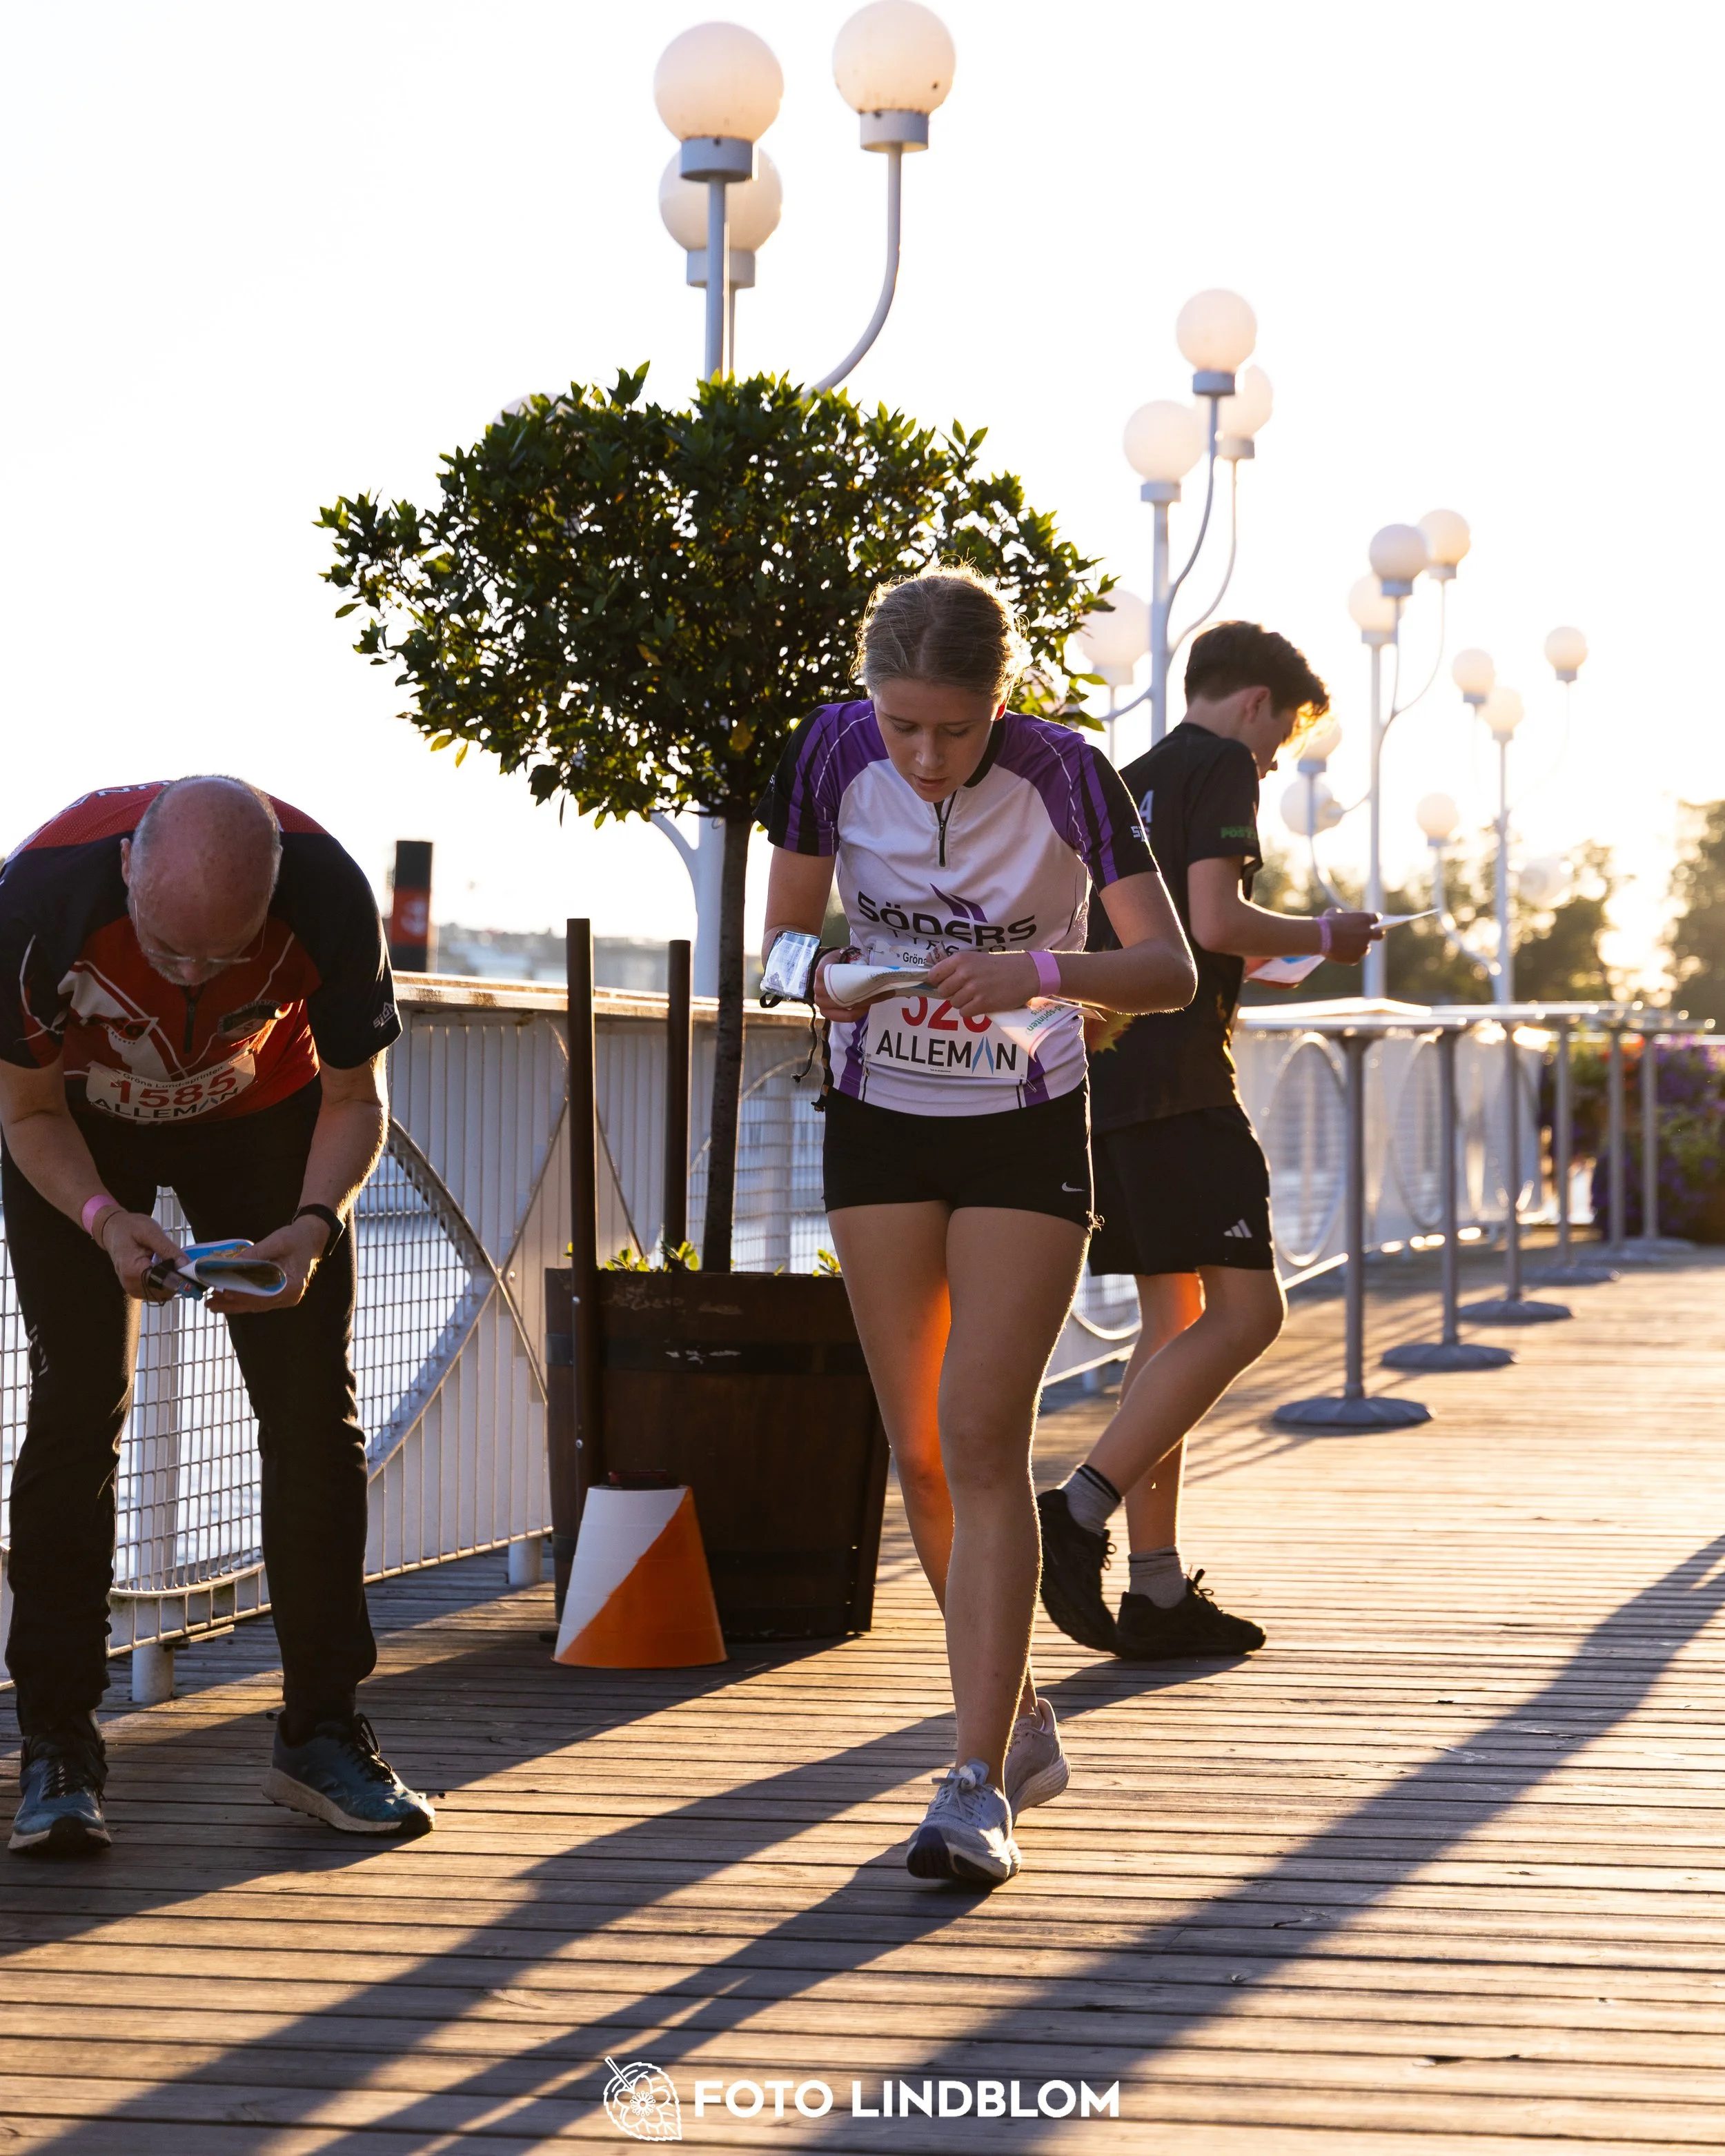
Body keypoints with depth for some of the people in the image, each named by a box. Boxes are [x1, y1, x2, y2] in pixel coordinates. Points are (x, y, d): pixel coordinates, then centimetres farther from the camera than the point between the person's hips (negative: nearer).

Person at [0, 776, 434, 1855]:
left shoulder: (329, 895, -35)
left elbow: (354, 1099, -16)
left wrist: (314, 1224, -34)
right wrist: (106, 1220, -36)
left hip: (261, 1110, 1)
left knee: (315, 1411, -4)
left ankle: (322, 1732, 5)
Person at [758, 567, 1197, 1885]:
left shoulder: (1066, 773, -18)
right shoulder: (836, 752, -11)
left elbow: (1172, 968, -17)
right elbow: (784, 928, 0)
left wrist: (1042, 970, -35)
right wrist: (823, 972, -24)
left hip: (1028, 1131, -3)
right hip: (880, 1123, 4)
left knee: (983, 1436, -15)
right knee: (921, 1450, 6)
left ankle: (980, 1783, -15)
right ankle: (1021, 1721, 25)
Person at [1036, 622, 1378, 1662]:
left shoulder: (1131, 782, 24)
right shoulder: (1222, 767, -3)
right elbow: (1214, 920, -15)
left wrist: (1253, 957, 30)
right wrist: (1320, 936, 1)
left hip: (1105, 1080, 10)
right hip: (1177, 1081, -10)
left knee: (1175, 1318, 10)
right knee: (1246, 1309, -10)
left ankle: (1158, 1587, 6)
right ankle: (1080, 1515, -21)